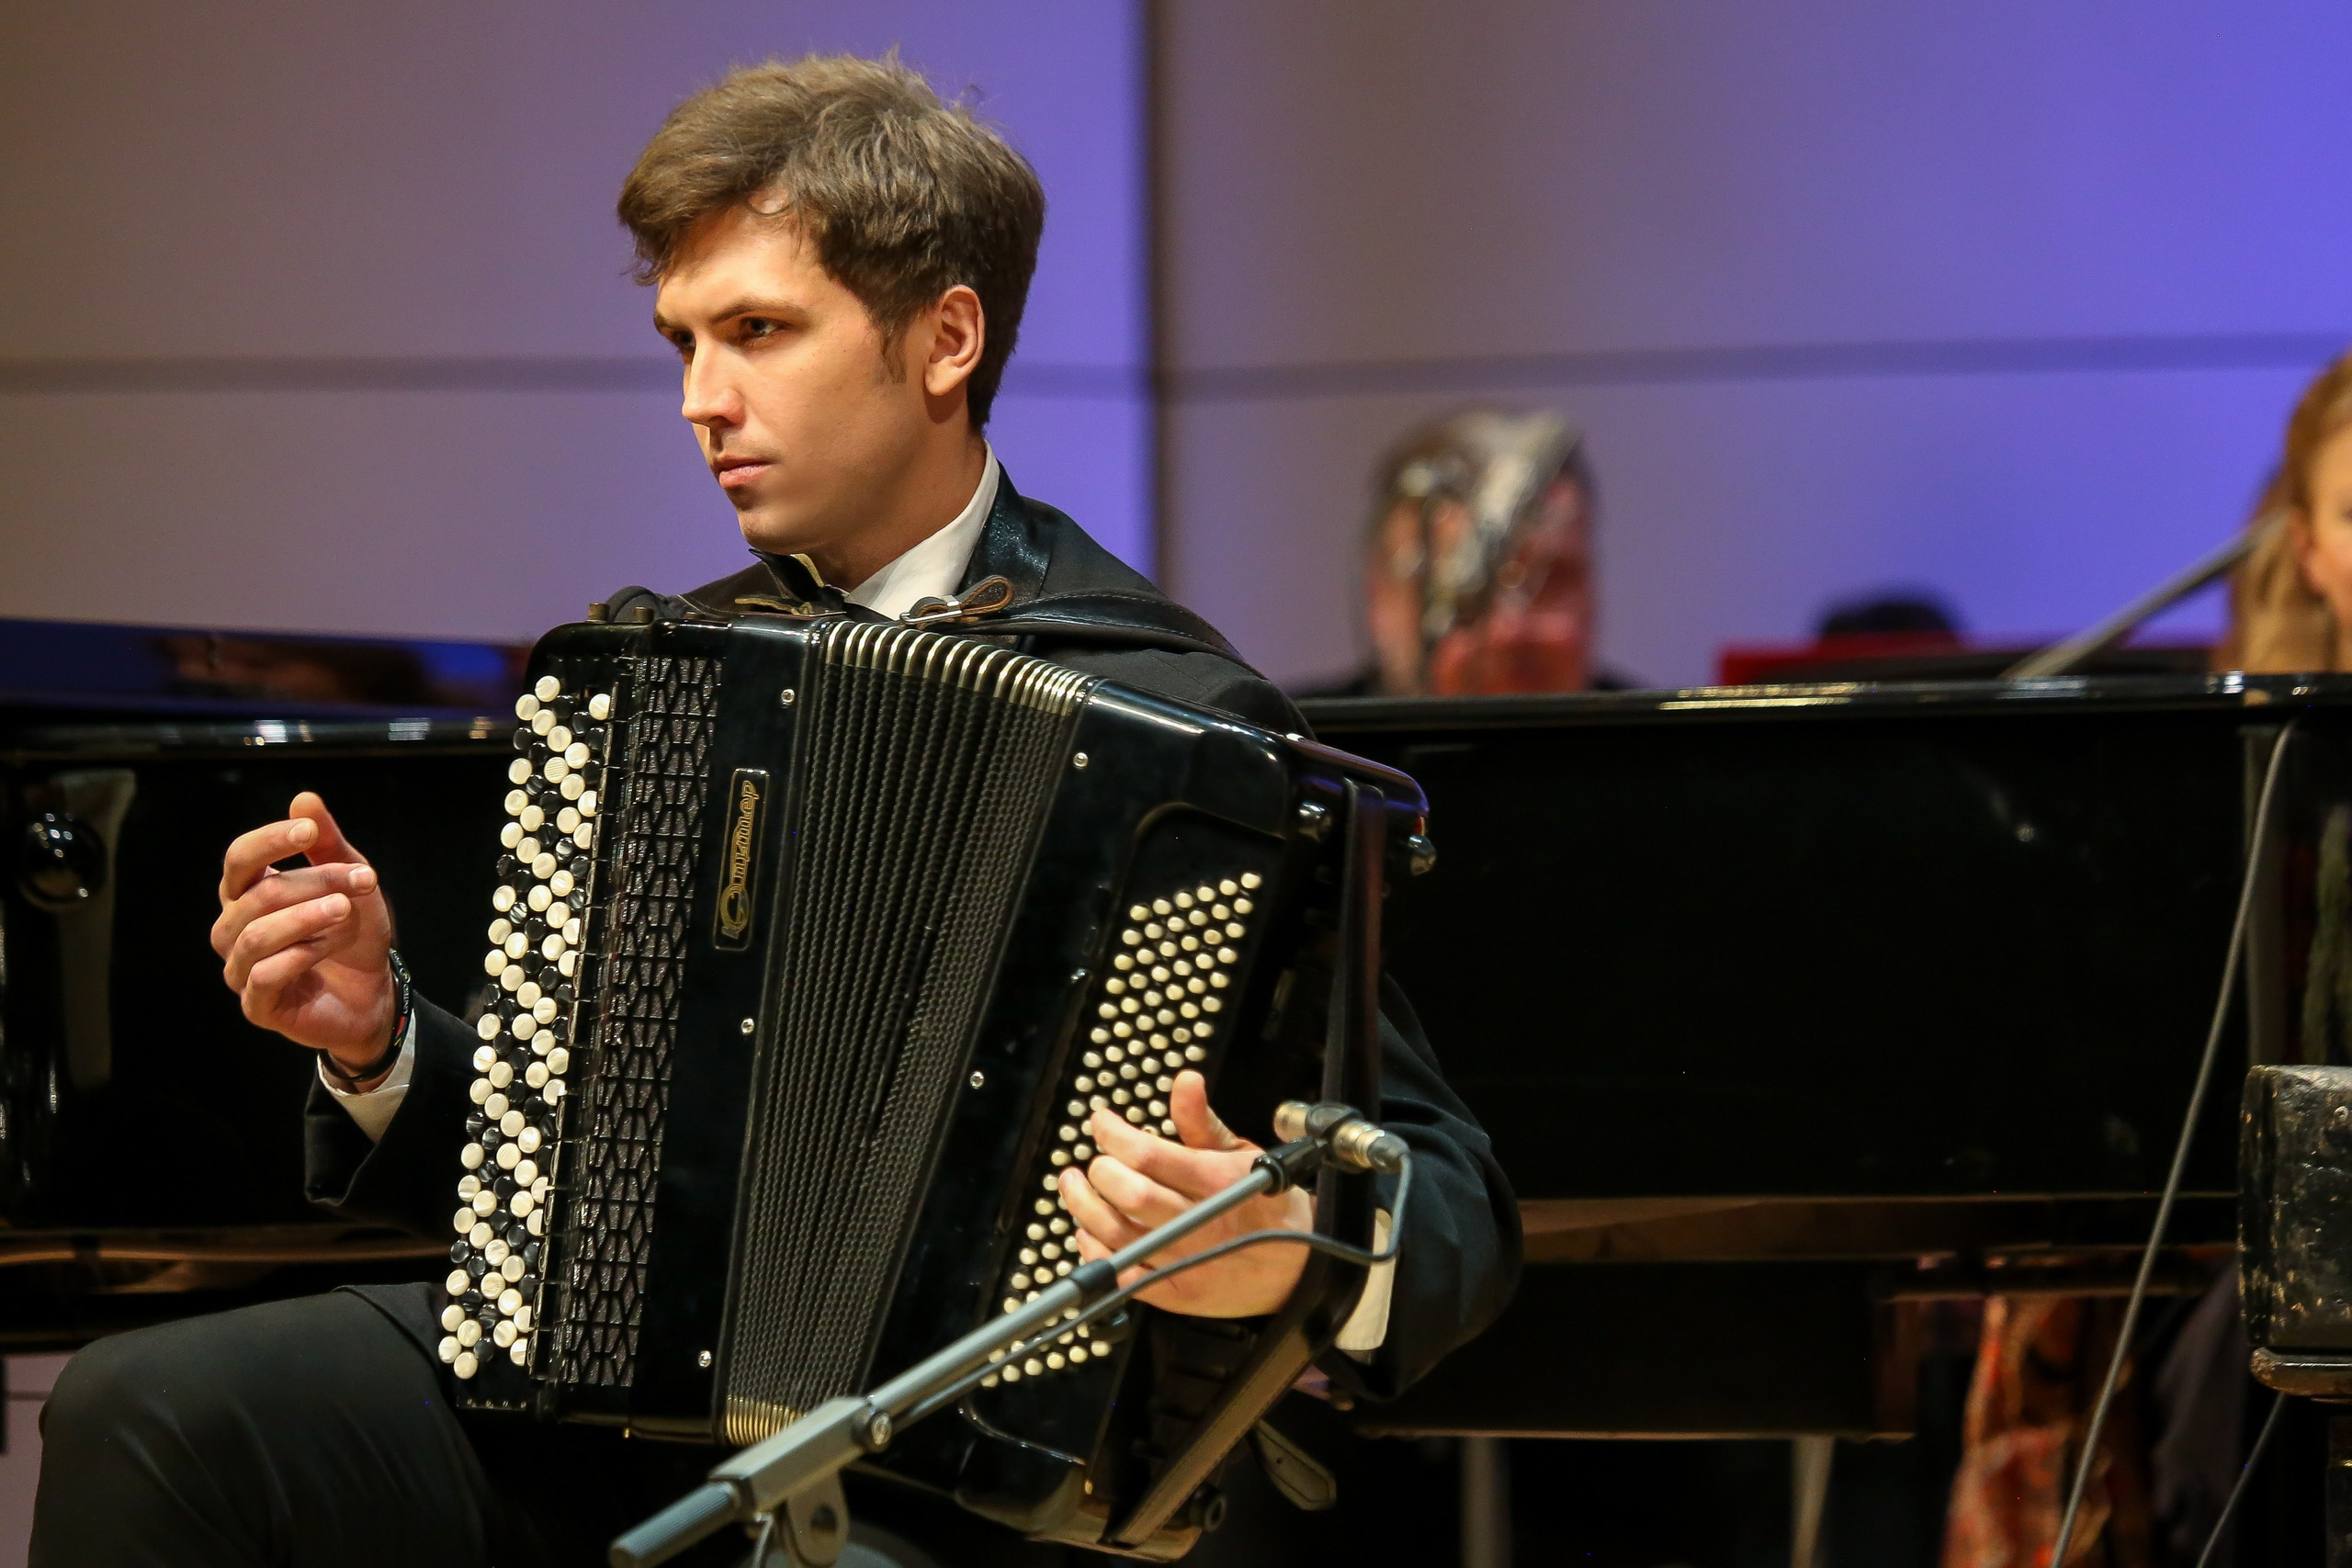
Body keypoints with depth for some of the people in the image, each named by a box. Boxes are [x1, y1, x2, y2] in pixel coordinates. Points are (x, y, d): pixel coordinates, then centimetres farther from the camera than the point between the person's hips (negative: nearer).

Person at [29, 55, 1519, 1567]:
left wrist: (1292, 1263, -28)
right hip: (590, 1384, 6)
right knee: (143, 1418, -20)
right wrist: (379, 1038, 4)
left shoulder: (1164, 707, -3)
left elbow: (1453, 1213, -6)